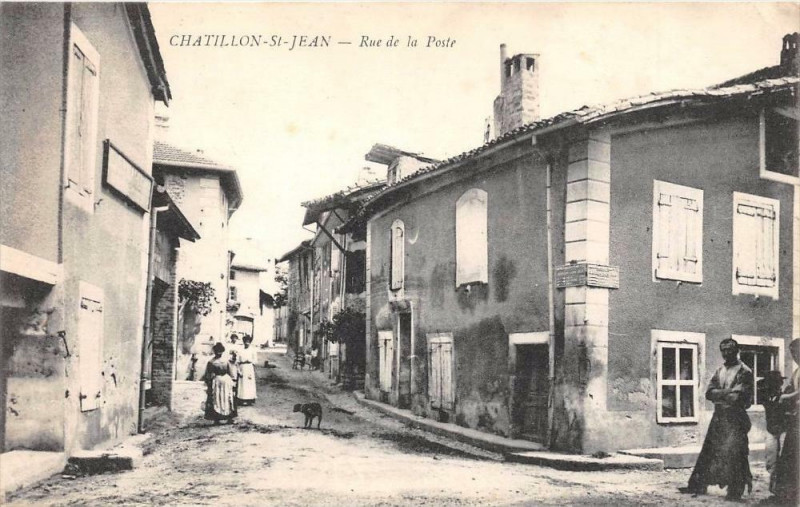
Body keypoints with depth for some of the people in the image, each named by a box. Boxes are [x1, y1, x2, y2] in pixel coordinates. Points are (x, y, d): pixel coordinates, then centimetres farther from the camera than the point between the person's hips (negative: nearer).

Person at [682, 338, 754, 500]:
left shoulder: (744, 372, -7)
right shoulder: (719, 371, 13)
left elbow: (740, 397, -16)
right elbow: (709, 393, 3)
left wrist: (719, 394, -8)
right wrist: (727, 392, -12)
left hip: (735, 418, -6)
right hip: (718, 417, 6)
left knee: (734, 454, -2)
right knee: (708, 452, 9)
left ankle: (735, 491, 7)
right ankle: (698, 486, 15)